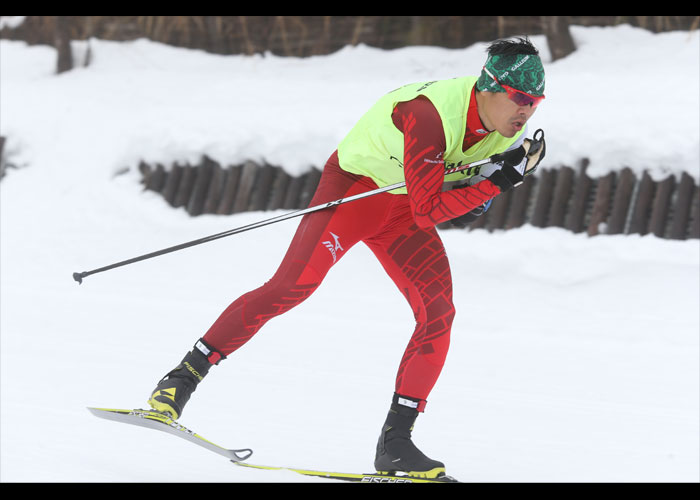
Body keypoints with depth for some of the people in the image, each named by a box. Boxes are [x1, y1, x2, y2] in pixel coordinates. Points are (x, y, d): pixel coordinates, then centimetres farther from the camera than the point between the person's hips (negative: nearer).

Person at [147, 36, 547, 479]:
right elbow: (427, 211, -34)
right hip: (354, 186, -7)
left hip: (402, 209, 7)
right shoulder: (430, 116, -35)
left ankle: (395, 442, -6)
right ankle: (185, 376, -8)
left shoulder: (509, 123, -11)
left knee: (438, 312, -11)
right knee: (291, 287, -19)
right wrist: (498, 183, -35)